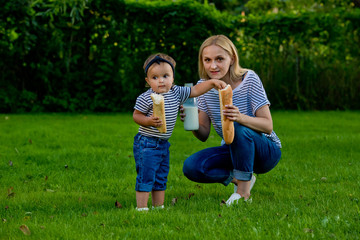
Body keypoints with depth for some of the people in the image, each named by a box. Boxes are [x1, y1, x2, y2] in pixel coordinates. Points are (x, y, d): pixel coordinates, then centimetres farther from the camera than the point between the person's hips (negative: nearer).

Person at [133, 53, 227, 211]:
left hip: (163, 144, 7)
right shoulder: (146, 98, -14)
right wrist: (149, 121, -27)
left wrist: (212, 82, -3)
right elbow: (136, 115, -9)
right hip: (146, 144, -7)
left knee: (161, 178, 13)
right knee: (146, 176, -8)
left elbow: (195, 90, 8)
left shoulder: (176, 93, 4)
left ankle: (159, 207, 22)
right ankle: (141, 208, -4)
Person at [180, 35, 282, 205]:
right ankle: (238, 177, 3)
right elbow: (204, 135, -4)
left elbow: (268, 126, -22)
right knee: (191, 167, -21)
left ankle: (243, 189, -18)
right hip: (234, 150, 5)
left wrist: (241, 117, -42)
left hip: (266, 151, -4)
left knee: (238, 128, -37)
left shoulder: (249, 79, -18)